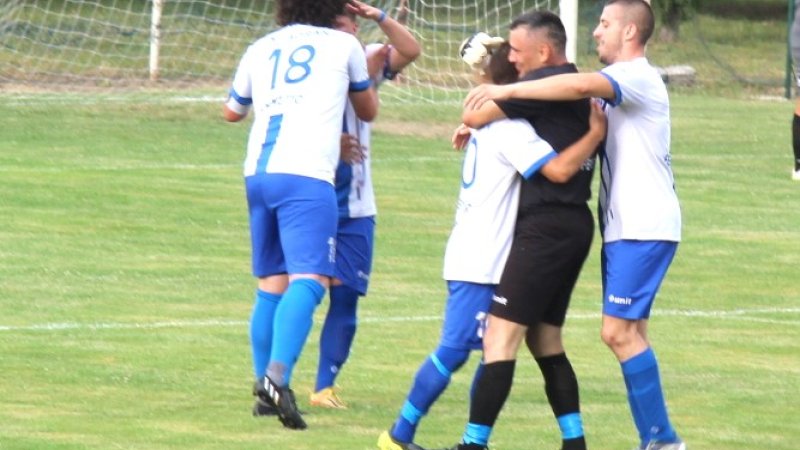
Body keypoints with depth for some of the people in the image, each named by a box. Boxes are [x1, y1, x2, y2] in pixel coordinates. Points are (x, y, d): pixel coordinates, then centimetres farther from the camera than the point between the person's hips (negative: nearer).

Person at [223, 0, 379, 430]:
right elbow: (368, 111, 25)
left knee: (271, 283, 15)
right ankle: (278, 375, -33)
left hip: (258, 173, 5)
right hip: (307, 176, -5)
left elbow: (232, 111, 35)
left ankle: (265, 380, 16)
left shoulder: (261, 49, 19)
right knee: (309, 278, -14)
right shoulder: (343, 45, 10)